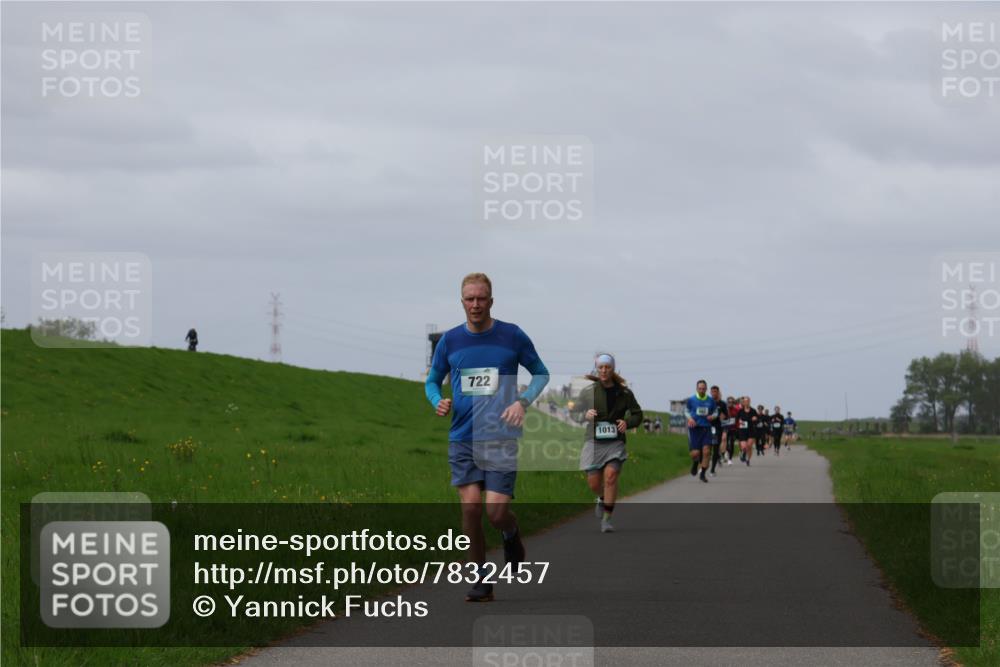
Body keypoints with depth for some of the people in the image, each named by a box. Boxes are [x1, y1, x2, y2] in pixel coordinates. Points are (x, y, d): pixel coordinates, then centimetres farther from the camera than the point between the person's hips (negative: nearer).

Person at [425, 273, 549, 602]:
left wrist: (522, 401, -7)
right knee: (470, 507, -9)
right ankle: (480, 581, 4)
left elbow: (541, 373, 11)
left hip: (501, 438, -2)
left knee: (496, 512, -11)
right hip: (462, 439, 2)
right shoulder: (450, 340, 6)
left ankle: (511, 535, 26)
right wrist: (438, 401, -4)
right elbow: (432, 380, 18)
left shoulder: (512, 336, 1)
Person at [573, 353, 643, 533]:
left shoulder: (624, 393, 3)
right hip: (594, 441, 1)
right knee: (594, 482, 1)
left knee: (611, 475, -19)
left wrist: (627, 422, -9)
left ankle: (607, 518, -11)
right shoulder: (588, 391, 2)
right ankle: (602, 498, 39)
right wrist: (585, 415, -13)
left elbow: (637, 414, 12)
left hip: (615, 442, -1)